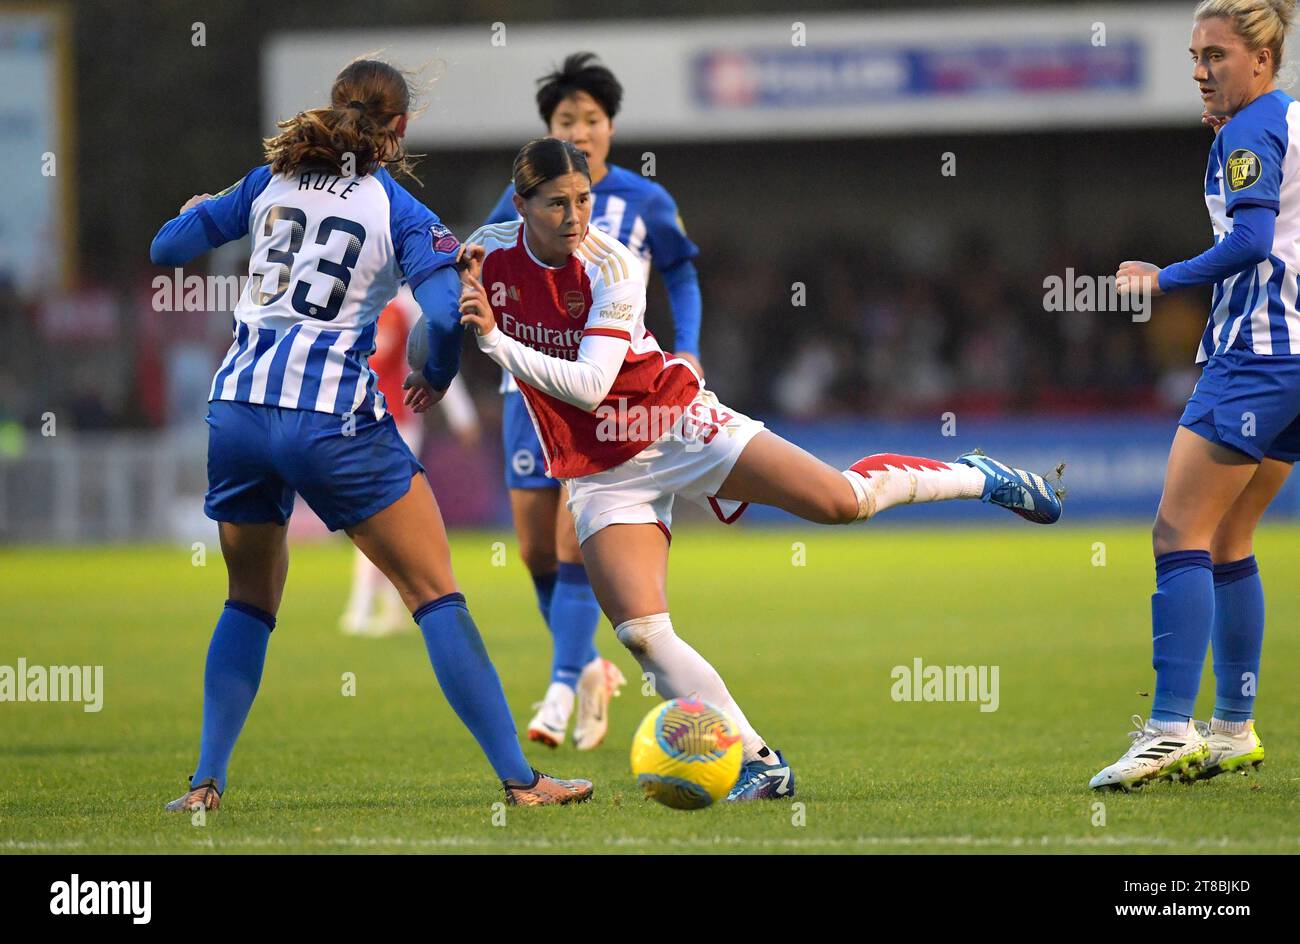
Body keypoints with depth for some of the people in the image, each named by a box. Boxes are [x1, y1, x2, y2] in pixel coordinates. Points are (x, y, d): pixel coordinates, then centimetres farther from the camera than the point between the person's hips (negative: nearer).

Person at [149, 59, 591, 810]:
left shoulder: (270, 182, 10)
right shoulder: (400, 211, -1)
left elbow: (167, 248, 16)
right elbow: (448, 313, -14)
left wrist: (198, 213, 38)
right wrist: (439, 377, 7)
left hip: (238, 410, 4)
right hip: (335, 422, -4)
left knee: (252, 600, 22)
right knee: (436, 595, 3)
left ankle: (206, 782, 13)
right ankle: (518, 778, 1)